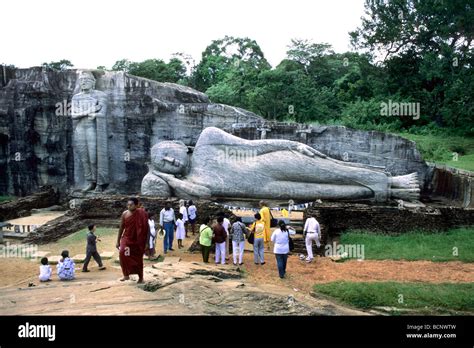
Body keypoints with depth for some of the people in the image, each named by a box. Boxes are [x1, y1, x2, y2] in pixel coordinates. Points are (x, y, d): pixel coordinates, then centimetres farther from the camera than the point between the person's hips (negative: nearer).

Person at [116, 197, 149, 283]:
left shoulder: (142, 214, -11)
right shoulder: (125, 214, -4)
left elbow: (146, 228, -6)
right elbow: (121, 228, 5)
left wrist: (146, 242, -6)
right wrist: (118, 241, 6)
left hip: (138, 240, -1)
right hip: (127, 238, 2)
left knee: (138, 258, 7)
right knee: (122, 253, -22)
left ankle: (140, 277, 24)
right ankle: (126, 274, -9)